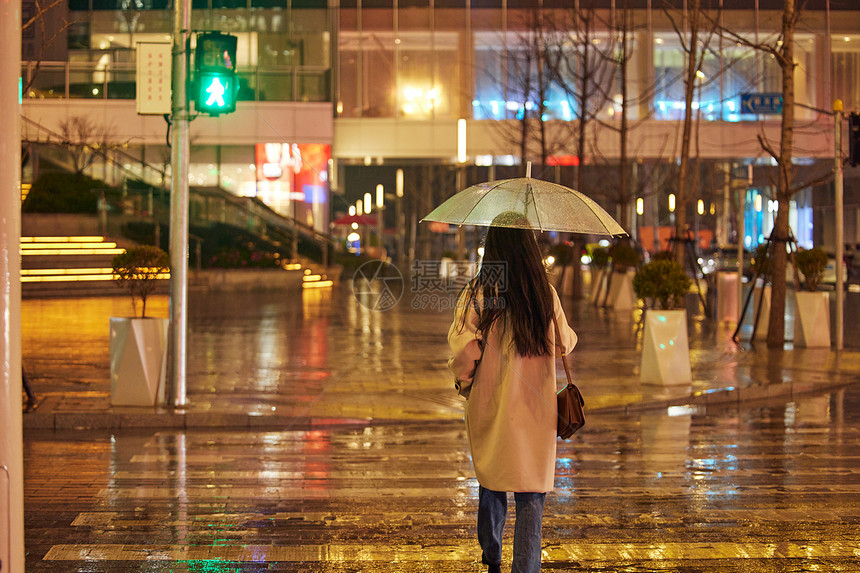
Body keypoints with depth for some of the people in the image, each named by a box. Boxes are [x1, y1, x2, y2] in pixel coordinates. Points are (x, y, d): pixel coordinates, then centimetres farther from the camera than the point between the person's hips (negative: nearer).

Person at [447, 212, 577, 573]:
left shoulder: (477, 293, -10)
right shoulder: (546, 294, -3)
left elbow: (462, 347, -16)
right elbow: (565, 343, 10)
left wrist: (464, 382, 3)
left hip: (489, 408, 0)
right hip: (536, 409, 0)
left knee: (491, 485, 19)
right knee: (531, 495, 4)